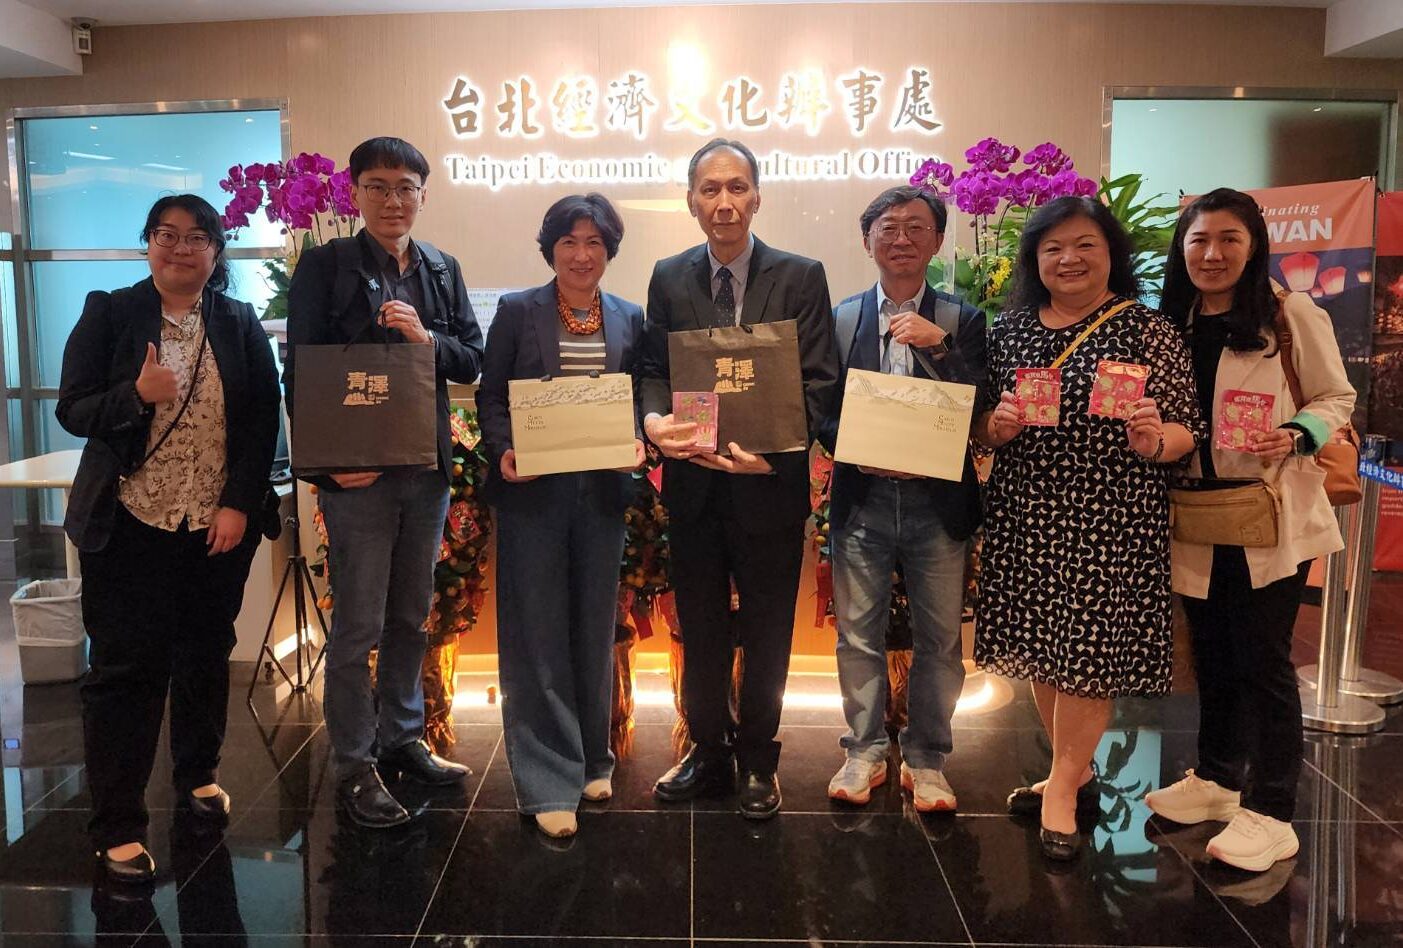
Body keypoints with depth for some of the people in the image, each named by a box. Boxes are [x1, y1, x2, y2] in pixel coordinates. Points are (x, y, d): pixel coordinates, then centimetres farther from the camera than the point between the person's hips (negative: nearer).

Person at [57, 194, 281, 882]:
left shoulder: (240, 324, 5)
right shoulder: (109, 313, 1)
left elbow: (263, 419, 1)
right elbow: (72, 410, -3)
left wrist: (239, 504, -8)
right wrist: (137, 395, -22)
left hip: (219, 525, 2)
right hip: (128, 524, -2)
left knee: (206, 657, 14)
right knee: (125, 670, 0)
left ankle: (198, 775, 35)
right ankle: (117, 827, 9)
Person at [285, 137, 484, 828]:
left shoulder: (441, 270, 11)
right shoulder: (325, 265, -3)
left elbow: (473, 359, 9)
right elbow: (300, 373, -7)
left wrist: (428, 340, -11)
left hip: (427, 466, 5)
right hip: (357, 470, -5)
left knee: (411, 616, 16)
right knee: (358, 625, 1)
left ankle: (402, 739, 31)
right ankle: (354, 766, 14)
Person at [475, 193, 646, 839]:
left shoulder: (629, 319, 9)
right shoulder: (517, 312, 2)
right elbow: (490, 397, 2)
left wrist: (637, 441, -11)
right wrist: (504, 451, -15)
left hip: (602, 490, 3)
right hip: (532, 490, -2)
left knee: (595, 629, 12)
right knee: (537, 634, -1)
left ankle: (591, 760, 29)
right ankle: (549, 783, 8)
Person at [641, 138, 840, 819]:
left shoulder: (801, 277, -3)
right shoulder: (668, 279, 5)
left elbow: (818, 382, -8)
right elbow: (654, 370, 5)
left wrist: (775, 450, -24)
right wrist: (654, 418, -19)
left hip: (770, 483, -2)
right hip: (693, 480, 3)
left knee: (767, 634, 11)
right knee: (700, 630, 15)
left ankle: (757, 759, 29)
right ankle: (708, 751, 32)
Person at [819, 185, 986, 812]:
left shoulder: (962, 322, 5)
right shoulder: (840, 319, 6)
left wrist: (939, 344, -17)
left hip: (938, 503, 0)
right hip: (861, 501, 0)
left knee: (939, 638, 7)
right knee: (858, 636, 8)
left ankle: (926, 760, 24)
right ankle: (864, 752, 25)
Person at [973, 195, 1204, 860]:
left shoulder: (1149, 332, -2)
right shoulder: (1010, 329, 8)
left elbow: (1184, 432, -2)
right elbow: (981, 425, 13)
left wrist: (1152, 440, -23)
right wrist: (995, 425, -10)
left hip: (1110, 521, -4)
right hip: (1025, 515, 4)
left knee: (1087, 649, 1)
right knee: (1038, 644, 12)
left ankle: (1063, 787, 19)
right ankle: (1076, 772, 32)